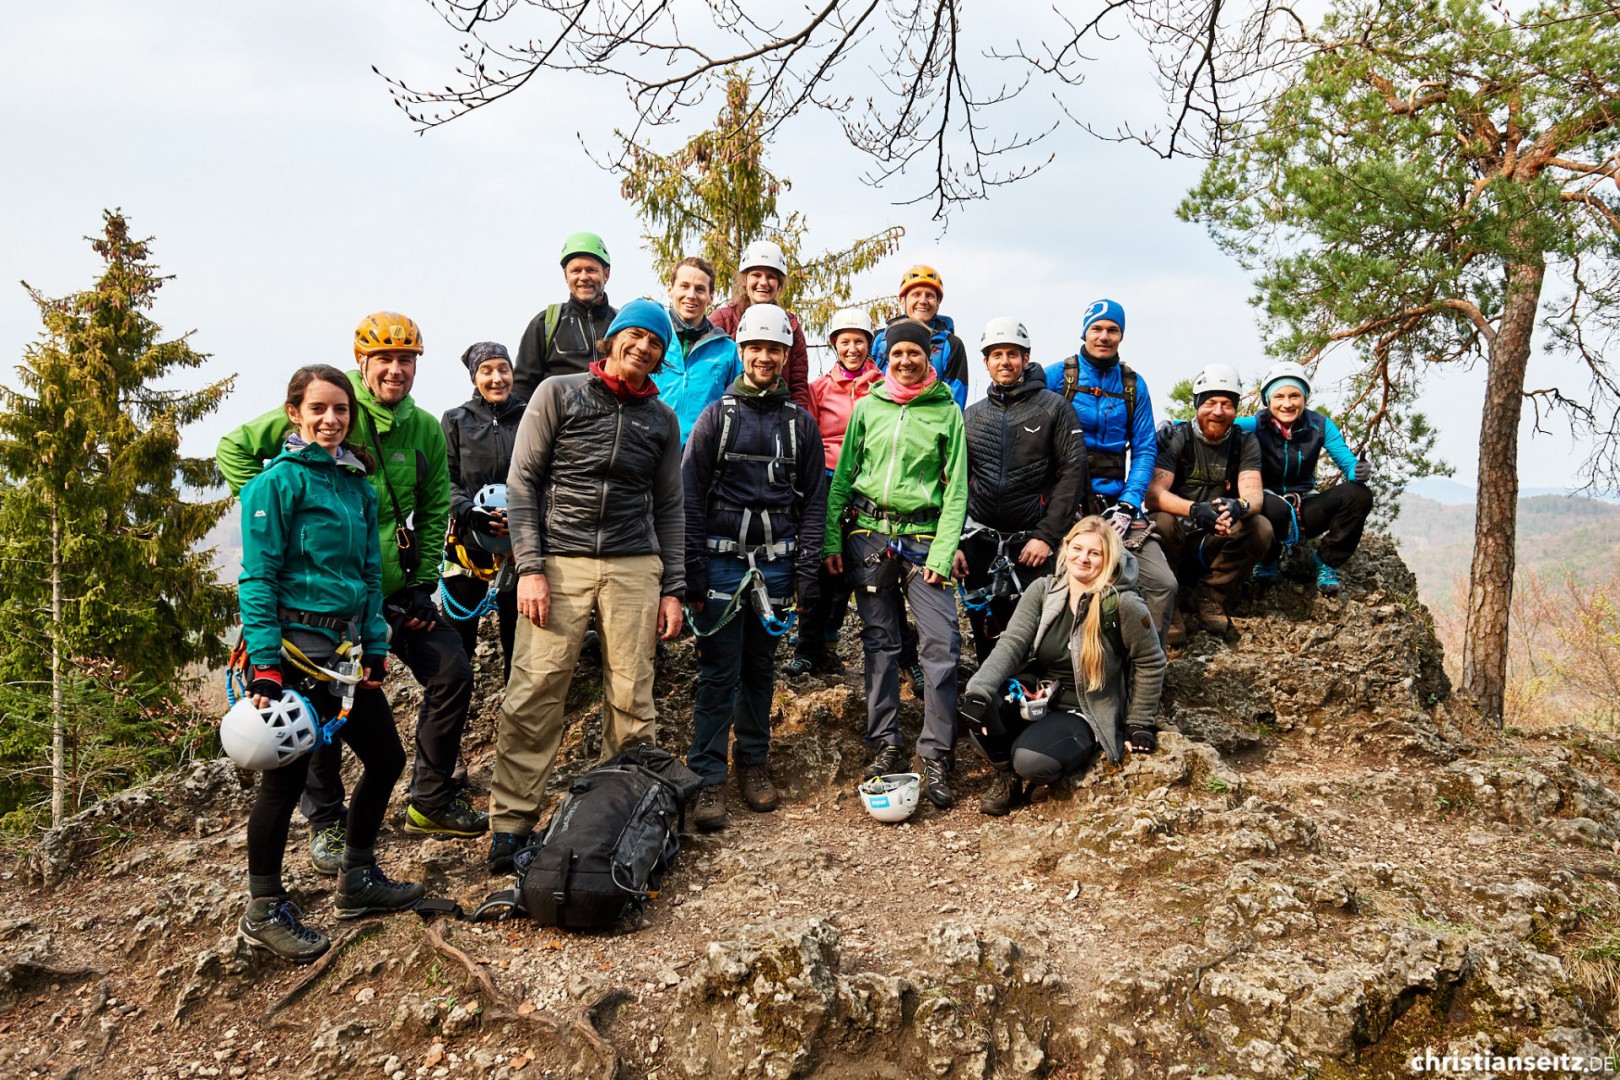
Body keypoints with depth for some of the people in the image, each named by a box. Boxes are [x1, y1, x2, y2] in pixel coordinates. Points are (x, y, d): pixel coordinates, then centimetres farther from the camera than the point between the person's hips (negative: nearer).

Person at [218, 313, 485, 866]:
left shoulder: (426, 429, 4)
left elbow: (434, 512, 12)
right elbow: (235, 448, -5)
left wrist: (423, 583, 4)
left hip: (396, 587, 4)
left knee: (453, 675, -1)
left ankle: (432, 802, 16)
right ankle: (326, 824, 20)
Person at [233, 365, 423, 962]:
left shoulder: (356, 483, 13)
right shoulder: (279, 481, -9)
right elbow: (258, 578, -13)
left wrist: (375, 651, 10)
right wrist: (265, 666, -19)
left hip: (343, 646, 8)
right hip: (293, 645, -8)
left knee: (386, 757, 11)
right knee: (286, 775, -1)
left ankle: (358, 879, 28)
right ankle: (264, 910, 14)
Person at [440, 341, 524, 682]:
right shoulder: (456, 421, 6)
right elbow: (445, 479, 0)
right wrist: (471, 512, -18)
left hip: (519, 544, 1)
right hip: (468, 542, 0)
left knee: (518, 636, 10)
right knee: (458, 635, 3)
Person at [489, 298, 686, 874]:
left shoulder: (662, 419, 14)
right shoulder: (559, 394, 5)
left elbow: (669, 507, 17)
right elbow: (522, 483, 1)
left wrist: (673, 587, 9)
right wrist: (529, 567, -8)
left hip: (634, 567, 3)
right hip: (559, 562, -2)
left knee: (631, 700, 1)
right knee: (533, 696, -7)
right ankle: (511, 823, 2)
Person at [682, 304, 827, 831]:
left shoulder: (801, 424, 10)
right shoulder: (717, 416, 4)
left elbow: (814, 501, 9)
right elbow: (691, 495, 0)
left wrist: (806, 571, 0)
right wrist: (694, 570, -7)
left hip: (776, 562, 2)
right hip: (722, 559, -2)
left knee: (761, 668, 11)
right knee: (718, 672, -3)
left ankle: (754, 763, 23)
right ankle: (708, 779, 3)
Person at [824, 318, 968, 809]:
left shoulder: (946, 411, 3)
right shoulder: (867, 407, 8)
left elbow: (956, 488, 0)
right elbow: (843, 475, 10)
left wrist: (942, 554, -9)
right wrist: (832, 540, 1)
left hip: (922, 537, -2)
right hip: (869, 535, 2)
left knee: (942, 644, -10)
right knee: (879, 643, 8)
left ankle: (935, 756, -2)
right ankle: (885, 745, 17)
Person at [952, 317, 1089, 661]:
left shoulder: (1054, 407, 0)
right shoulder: (971, 416, 11)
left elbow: (1073, 473, -6)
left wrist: (1047, 536, -13)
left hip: (1032, 541, -3)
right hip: (980, 539, 3)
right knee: (985, 631, 6)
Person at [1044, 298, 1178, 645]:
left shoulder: (1134, 385, 9)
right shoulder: (1056, 376, 1)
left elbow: (1144, 449, 6)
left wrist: (1129, 505, -6)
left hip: (1113, 502, 3)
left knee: (1163, 583, -9)